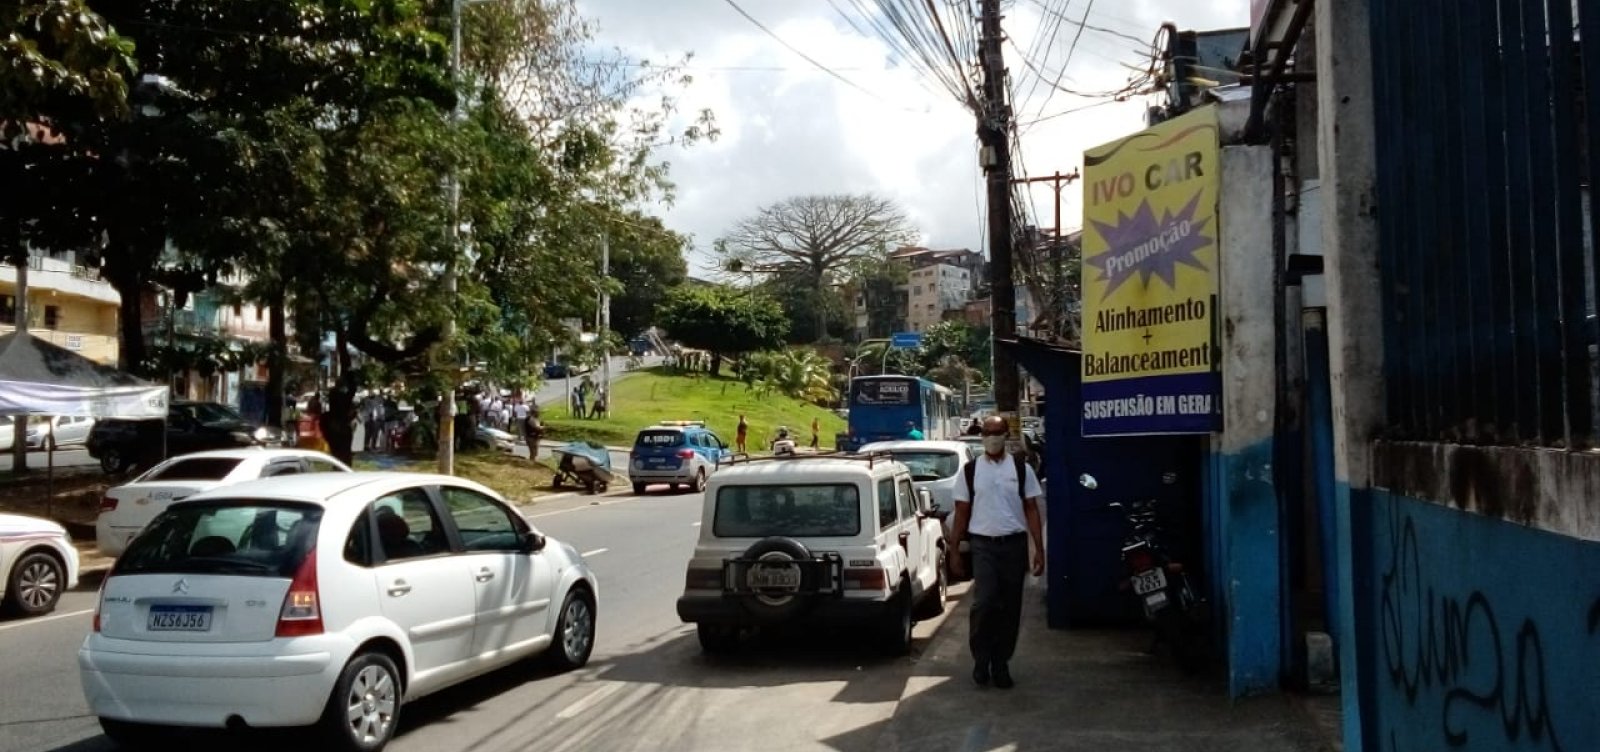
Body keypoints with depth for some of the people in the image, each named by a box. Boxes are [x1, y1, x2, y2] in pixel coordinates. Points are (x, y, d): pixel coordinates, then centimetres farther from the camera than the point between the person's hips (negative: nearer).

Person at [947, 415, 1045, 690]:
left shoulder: (1021, 469, 5)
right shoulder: (970, 470, 5)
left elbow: (1031, 509, 5)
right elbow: (962, 513, 7)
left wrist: (1039, 549, -1)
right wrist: (954, 551, 3)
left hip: (1014, 544, 1)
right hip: (983, 545, -1)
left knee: (1010, 608, 6)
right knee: (984, 602, -14)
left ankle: (1001, 665, 19)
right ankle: (981, 660, 4)